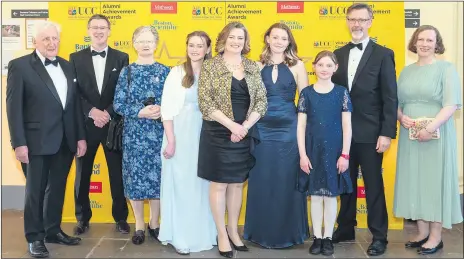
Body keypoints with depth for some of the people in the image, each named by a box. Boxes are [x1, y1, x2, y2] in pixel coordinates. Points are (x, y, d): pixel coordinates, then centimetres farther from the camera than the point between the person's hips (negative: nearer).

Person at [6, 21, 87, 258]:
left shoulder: (67, 66, 11)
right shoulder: (20, 66, -5)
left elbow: (75, 103, 11)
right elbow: (13, 107, -9)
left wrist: (80, 136, 7)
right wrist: (19, 143, -14)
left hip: (66, 140, 5)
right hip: (38, 141, -5)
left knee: (57, 188, 15)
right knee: (35, 190, 6)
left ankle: (53, 230, 30)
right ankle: (34, 238, 19)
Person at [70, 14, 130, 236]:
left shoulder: (121, 58, 5)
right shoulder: (76, 58, 6)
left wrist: (108, 113, -12)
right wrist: (92, 111, -15)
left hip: (114, 123, 0)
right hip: (85, 124, 1)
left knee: (117, 173, 7)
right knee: (82, 174, 9)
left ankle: (121, 218, 21)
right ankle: (82, 218, 23)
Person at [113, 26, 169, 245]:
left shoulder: (165, 71, 5)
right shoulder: (126, 72, 3)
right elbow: (118, 105, -1)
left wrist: (162, 110, -16)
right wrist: (141, 112, -15)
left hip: (159, 133, 0)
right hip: (134, 133, 0)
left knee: (158, 176, 5)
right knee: (135, 177, 4)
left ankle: (154, 223, 22)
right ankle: (139, 225, 20)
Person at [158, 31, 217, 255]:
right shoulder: (177, 73, -2)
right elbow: (167, 108, -6)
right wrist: (171, 140, -12)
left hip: (205, 135, 3)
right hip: (181, 135, -3)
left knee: (203, 185, 10)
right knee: (180, 185, 2)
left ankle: (202, 234, 24)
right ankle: (180, 237, 12)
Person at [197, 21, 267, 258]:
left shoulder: (252, 67, 7)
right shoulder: (210, 66, -4)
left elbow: (262, 101, 3)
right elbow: (205, 103, -11)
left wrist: (245, 126, -11)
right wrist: (231, 125, -18)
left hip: (244, 134, 4)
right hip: (218, 134, -4)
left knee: (237, 184, 13)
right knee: (219, 184, 3)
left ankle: (233, 231, 27)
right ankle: (222, 235, 17)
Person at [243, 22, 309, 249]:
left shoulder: (297, 65, 2)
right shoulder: (257, 66, 6)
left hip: (289, 129, -1)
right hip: (262, 129, 1)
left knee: (287, 181, 4)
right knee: (262, 181, 6)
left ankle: (287, 232, 19)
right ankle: (262, 232, 20)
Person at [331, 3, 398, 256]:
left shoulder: (383, 54, -3)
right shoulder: (338, 54, 9)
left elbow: (390, 98, -7)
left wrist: (387, 133, -13)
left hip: (370, 133, -4)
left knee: (374, 185, 5)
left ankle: (379, 236, 16)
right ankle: (345, 229, 28)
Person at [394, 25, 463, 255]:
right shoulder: (407, 71, 12)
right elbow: (397, 102, 14)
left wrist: (431, 128, -23)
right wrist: (401, 117, -7)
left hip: (436, 136, -5)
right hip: (410, 136, 5)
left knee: (435, 180, 1)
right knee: (414, 181, 8)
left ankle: (436, 237, 11)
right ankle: (422, 232, 21)